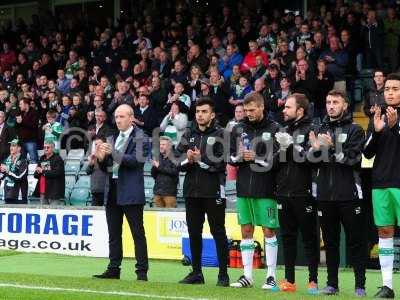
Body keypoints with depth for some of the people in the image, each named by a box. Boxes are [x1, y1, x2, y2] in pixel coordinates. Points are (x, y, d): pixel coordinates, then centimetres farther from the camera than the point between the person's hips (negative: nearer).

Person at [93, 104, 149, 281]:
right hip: (112, 191, 7)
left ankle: (142, 271, -3)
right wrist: (101, 158, -4)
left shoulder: (139, 138, -3)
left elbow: (137, 160, -17)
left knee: (137, 233, -4)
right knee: (114, 234, 9)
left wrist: (114, 153, -23)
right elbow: (106, 168, 17)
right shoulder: (112, 139, 18)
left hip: (131, 192, -7)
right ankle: (113, 269, 14)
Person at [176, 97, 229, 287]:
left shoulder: (220, 134, -2)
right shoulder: (189, 135, 14)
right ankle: (196, 272, 18)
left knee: (218, 232, -1)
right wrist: (187, 159, -11)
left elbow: (222, 162, -12)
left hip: (213, 191, -5)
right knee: (194, 232, 10)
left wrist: (200, 159, -18)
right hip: (191, 190, 5)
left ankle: (223, 274, 3)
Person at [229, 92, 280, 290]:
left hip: (265, 189, -5)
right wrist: (239, 157, -10)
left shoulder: (274, 129, -4)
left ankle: (271, 276, 6)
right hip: (244, 188, 5)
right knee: (246, 231, 8)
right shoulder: (238, 129, 10)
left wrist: (256, 158, -17)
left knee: (269, 231, 0)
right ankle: (247, 275, 14)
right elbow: (231, 157, 11)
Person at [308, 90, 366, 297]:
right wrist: (315, 149, -9)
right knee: (330, 241, 9)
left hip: (349, 194, -4)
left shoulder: (354, 130, 1)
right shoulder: (320, 130, 15)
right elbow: (311, 162, 10)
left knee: (356, 241, -2)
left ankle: (360, 285, 1)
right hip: (325, 194, 4)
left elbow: (352, 158, -11)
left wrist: (333, 148, -21)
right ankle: (332, 283, 15)